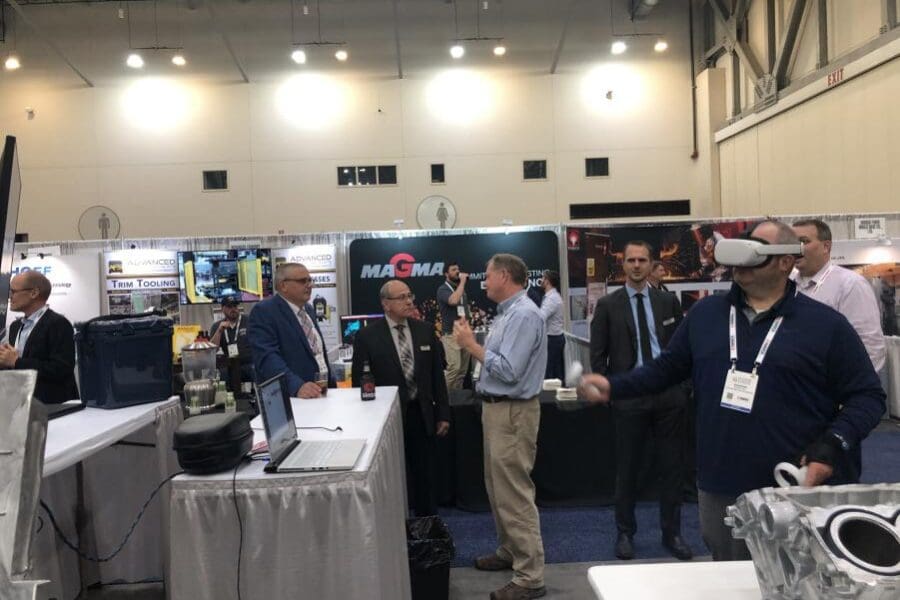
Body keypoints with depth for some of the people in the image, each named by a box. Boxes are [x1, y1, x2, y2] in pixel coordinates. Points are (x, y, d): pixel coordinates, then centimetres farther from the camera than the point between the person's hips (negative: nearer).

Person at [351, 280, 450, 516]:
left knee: (426, 476, 13)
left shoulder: (426, 330, 3)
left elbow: (437, 374, 7)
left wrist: (443, 414, 5)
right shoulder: (367, 336, -7)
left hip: (422, 414, 3)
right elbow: (359, 381, -4)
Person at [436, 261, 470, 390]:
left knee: (463, 369, 7)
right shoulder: (443, 289, -6)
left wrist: (466, 318, 9)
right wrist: (462, 281, -18)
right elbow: (453, 301, -27)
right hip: (451, 334, -7)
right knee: (454, 367, -17)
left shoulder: (461, 289, 16)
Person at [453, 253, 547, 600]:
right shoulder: (507, 312, 11)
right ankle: (509, 552, 36)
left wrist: (471, 345, -17)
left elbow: (509, 370, -25)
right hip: (496, 408, 10)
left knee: (514, 494, -4)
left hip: (512, 413, -10)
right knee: (498, 489, 20)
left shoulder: (524, 315, -19)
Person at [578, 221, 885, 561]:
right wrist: (614, 387, 0)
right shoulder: (705, 313, 8)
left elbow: (867, 395, 0)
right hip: (721, 491, 3)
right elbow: (666, 368, 12)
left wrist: (833, 445, -15)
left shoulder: (825, 324, -3)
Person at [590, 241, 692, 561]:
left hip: (669, 393, 2)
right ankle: (625, 533, 24)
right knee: (627, 468, 9)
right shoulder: (608, 305, 0)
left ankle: (672, 533, 25)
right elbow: (598, 354, 1)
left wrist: (686, 384, 2)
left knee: (672, 466, 9)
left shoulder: (668, 301, 6)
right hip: (630, 395, -2)